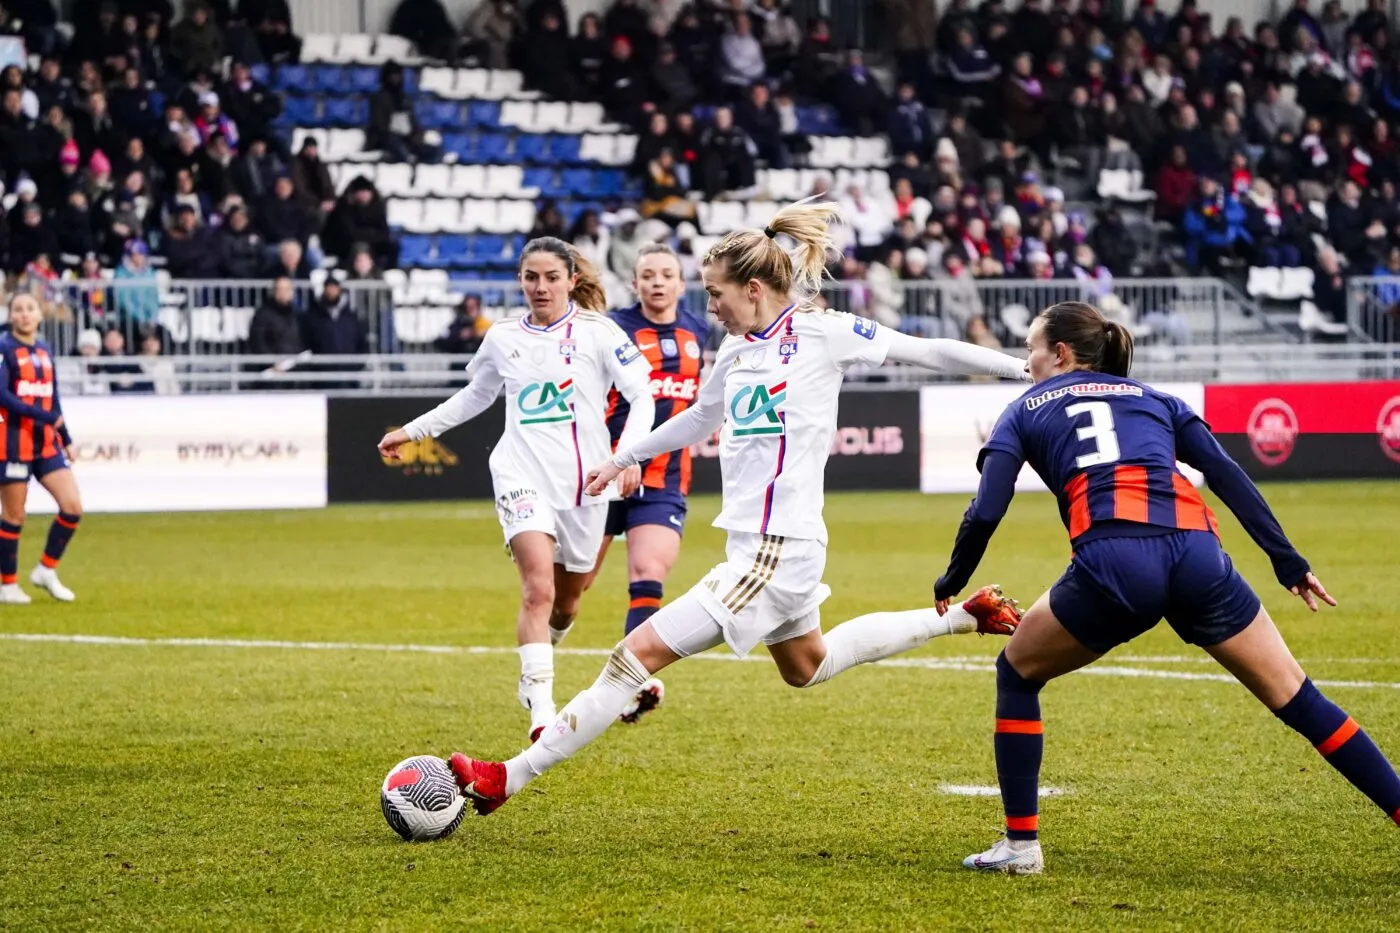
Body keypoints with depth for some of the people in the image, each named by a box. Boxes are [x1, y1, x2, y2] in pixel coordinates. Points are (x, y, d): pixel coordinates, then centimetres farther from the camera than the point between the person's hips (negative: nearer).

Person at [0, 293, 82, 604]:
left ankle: (46, 570, 13)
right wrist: (44, 416, -25)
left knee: (73, 507, -3)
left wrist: (65, 438, 15)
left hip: (46, 444, 6)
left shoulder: (44, 351, 11)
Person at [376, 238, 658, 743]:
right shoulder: (503, 337, 8)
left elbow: (642, 397, -4)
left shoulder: (597, 332, -1)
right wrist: (412, 431, 27)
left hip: (584, 482, 0)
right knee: (538, 591, -20)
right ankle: (541, 711, -25)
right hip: (523, 477, 0)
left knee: (566, 600, 14)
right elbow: (475, 396, 26)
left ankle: (532, 676, 45)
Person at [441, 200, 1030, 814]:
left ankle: (507, 780, -11)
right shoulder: (737, 350, 11)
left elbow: (928, 352, -6)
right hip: (753, 547, 10)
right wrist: (623, 457, 36)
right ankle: (965, 617, 37)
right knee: (807, 668, 30)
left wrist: (1030, 369, -4)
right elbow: (701, 417, 30)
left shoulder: (821, 332, -11)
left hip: (778, 550, -10)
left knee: (639, 653, -12)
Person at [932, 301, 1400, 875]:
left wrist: (952, 584, 26)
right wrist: (1288, 562, 15)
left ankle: (1020, 844, 19)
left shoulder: (1027, 410, 22)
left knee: (1017, 674, 23)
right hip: (1198, 557, 3)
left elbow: (985, 512, 10)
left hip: (1113, 563, -2)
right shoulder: (1155, 401, 30)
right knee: (1295, 698, 12)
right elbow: (1228, 476, 17)